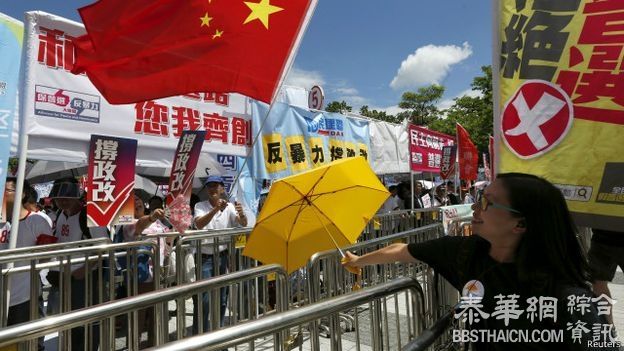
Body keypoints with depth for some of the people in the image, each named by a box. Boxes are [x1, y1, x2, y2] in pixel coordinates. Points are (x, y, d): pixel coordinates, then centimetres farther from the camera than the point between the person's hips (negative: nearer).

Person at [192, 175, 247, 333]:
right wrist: (216, 209, -39)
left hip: (223, 256, 3)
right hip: (204, 257, -2)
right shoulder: (200, 206, -4)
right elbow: (199, 224, -23)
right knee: (203, 299, -5)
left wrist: (241, 214, -39)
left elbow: (243, 223, -15)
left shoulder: (229, 207, 0)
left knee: (222, 298, 12)